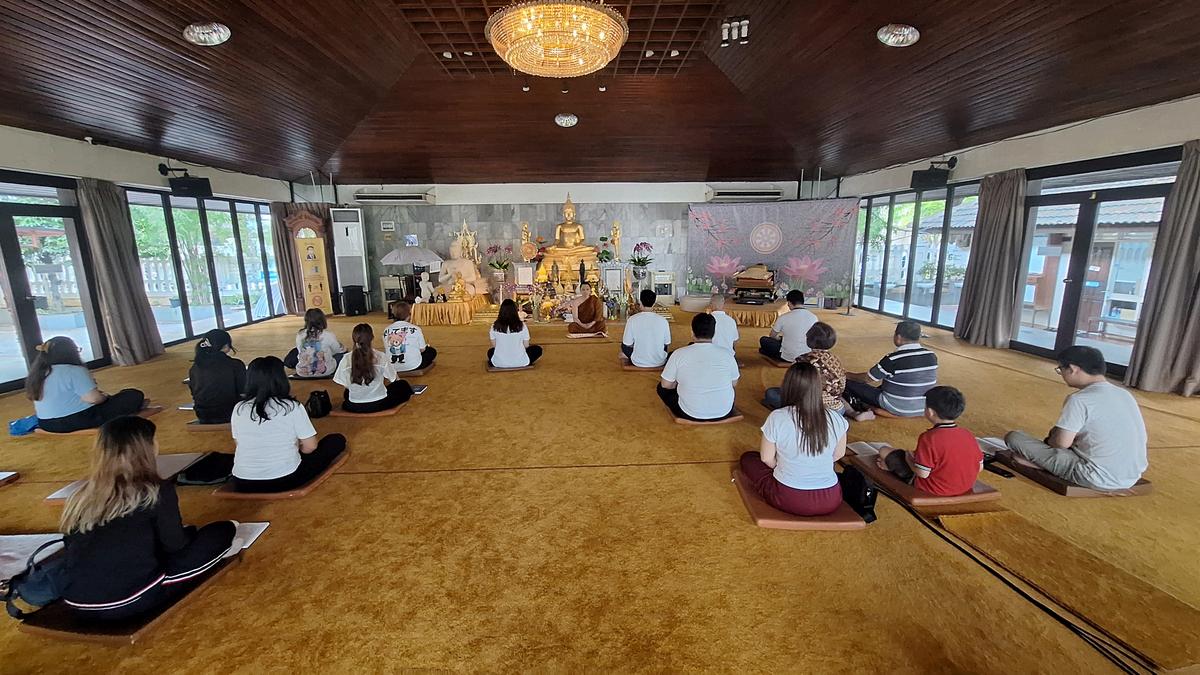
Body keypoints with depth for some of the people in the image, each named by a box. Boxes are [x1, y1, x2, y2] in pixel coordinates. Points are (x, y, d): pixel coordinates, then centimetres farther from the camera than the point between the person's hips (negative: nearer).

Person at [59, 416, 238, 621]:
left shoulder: (82, 495, 7)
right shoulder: (157, 491, -9)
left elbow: (70, 547, 17)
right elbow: (175, 545, -1)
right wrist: (190, 532, 22)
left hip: (76, 603, 7)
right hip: (131, 600, -7)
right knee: (221, 532, 4)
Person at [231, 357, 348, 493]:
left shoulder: (239, 408, -2)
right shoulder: (293, 407, -14)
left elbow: (238, 447, 10)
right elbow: (311, 447, -10)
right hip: (285, 480, -3)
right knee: (337, 440, 8)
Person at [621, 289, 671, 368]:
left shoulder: (632, 319, -17)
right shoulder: (663, 321, -13)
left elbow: (628, 344, -9)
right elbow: (667, 345, -2)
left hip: (638, 363, -2)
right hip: (660, 363, 2)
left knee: (623, 345, 27)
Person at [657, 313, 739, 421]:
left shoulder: (679, 353, -16)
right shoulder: (727, 354, -10)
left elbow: (666, 385, -5)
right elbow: (734, 383, 5)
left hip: (690, 414, -3)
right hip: (724, 412, 3)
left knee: (662, 388, 23)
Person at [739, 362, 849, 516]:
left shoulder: (777, 418, -20)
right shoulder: (836, 419, -12)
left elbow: (766, 458, -7)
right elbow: (838, 455, 5)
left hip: (788, 500, -4)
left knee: (747, 458, 19)